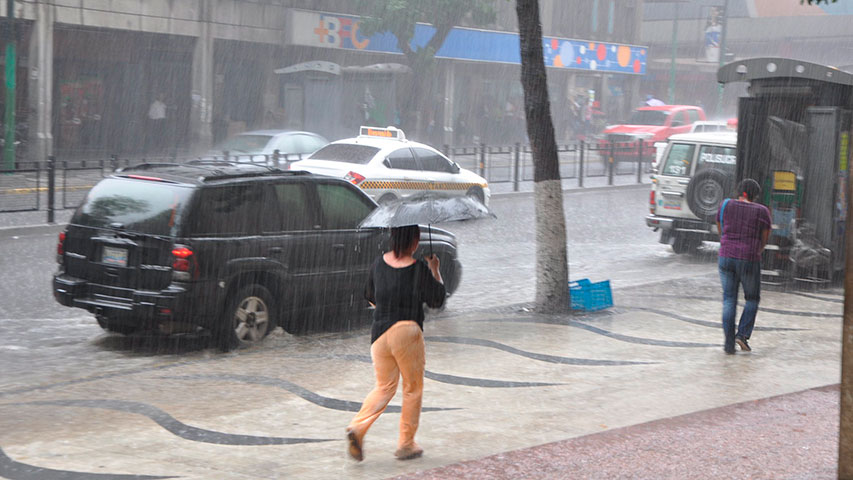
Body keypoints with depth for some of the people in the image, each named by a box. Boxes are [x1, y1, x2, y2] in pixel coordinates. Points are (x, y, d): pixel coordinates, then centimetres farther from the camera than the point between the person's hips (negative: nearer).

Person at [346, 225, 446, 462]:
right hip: (408, 331, -4)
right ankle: (406, 444, 16)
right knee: (413, 389, 12)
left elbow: (370, 297, 15)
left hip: (380, 331, 4)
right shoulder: (419, 269, -10)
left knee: (384, 387, 14)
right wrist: (435, 269, 11)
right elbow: (437, 300, 0)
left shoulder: (379, 264, 3)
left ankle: (358, 427, -9)